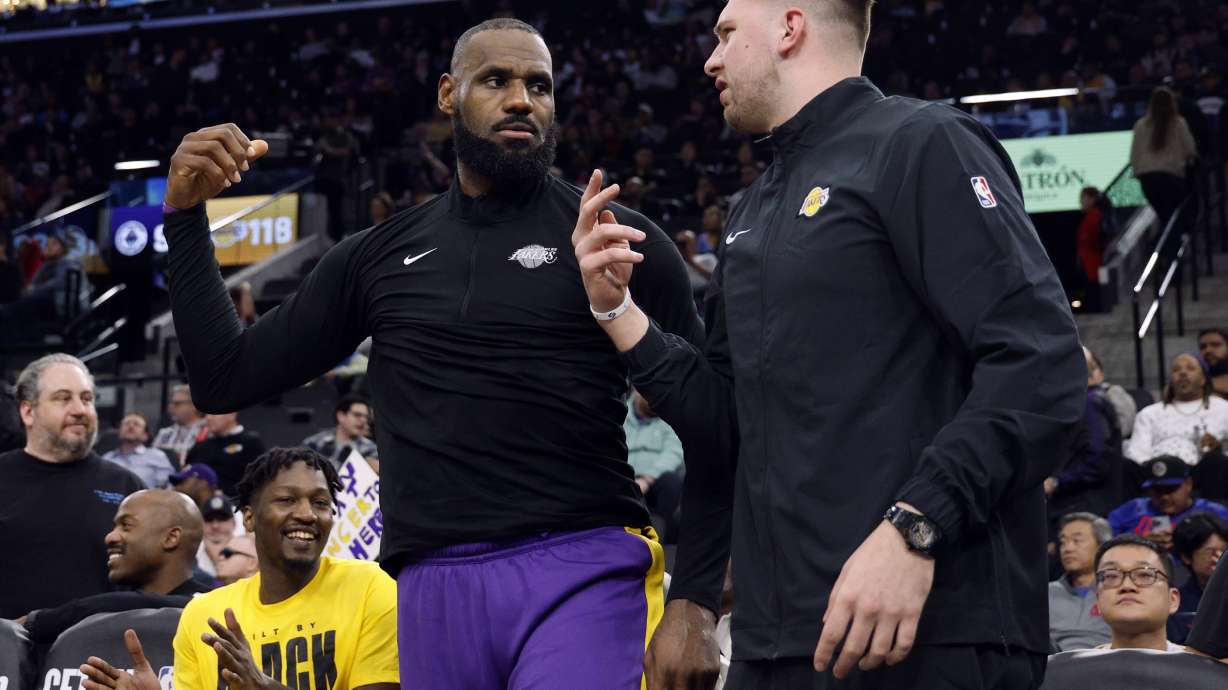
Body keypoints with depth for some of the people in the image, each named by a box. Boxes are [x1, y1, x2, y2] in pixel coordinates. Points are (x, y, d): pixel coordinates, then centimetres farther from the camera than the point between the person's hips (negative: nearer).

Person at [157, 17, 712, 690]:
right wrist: (186, 213, 8)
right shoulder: (381, 257, 15)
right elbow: (225, 380, 17)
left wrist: (694, 599, -6)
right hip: (436, 589, 4)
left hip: (582, 577, -3)